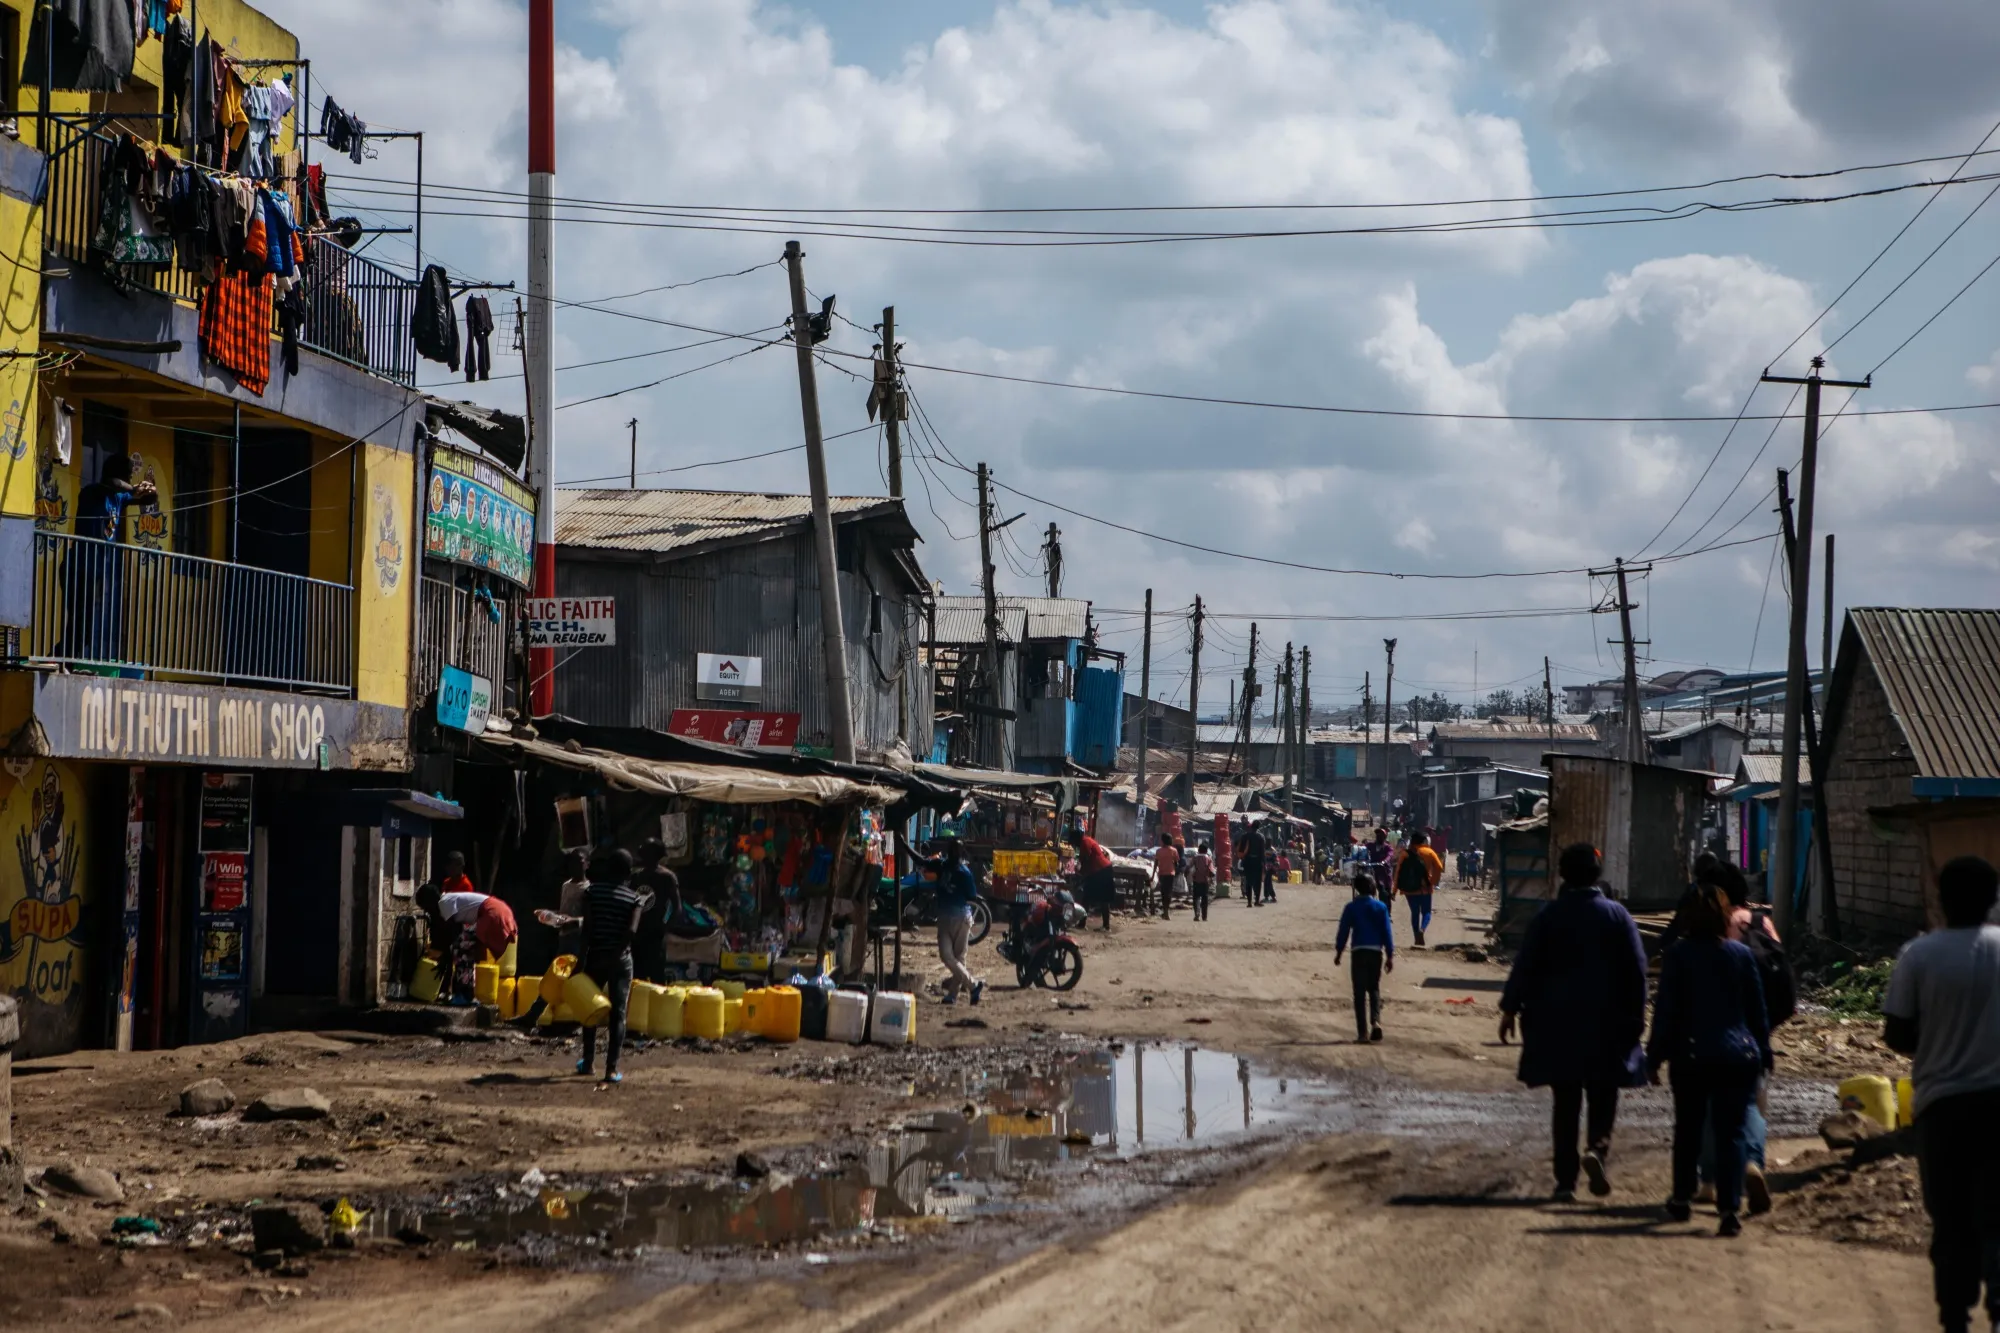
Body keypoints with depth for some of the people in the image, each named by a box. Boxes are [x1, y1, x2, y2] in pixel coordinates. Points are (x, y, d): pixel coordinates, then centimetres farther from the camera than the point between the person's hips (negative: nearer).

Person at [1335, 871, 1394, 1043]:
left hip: (1359, 951, -1)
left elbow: (1343, 931, 0)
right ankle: (1376, 1021, -8)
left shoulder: (1351, 907, -1)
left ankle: (1362, 1032, -3)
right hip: (1376, 951, 1)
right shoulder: (1381, 907, 2)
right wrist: (1390, 955, 5)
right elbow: (1387, 932, 1)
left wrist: (1338, 952, 10)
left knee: (1360, 992, 2)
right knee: (1374, 989, 16)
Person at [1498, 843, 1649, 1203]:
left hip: (1558, 1024, 1)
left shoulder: (1547, 917, -1)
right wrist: (1636, 1016, 7)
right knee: (1603, 1098, 9)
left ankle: (1566, 1179, 3)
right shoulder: (1617, 916, -1)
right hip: (1606, 1022, 0)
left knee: (1566, 1103, 6)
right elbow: (1636, 970, 0)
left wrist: (1510, 1009, 4)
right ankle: (1599, 1147, -18)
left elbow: (1525, 967, -2)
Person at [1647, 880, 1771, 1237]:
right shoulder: (1742, 954, 0)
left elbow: (1666, 1009, -5)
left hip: (1692, 1056, 0)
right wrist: (1763, 1053, 16)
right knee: (1731, 1132, -1)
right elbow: (1757, 1009, 6)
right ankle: (1730, 1209, -11)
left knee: (1688, 1130, 17)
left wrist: (1655, 1056, 1)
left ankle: (1682, 1199, 28)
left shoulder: (1678, 954, -5)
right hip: (1739, 1055, 0)